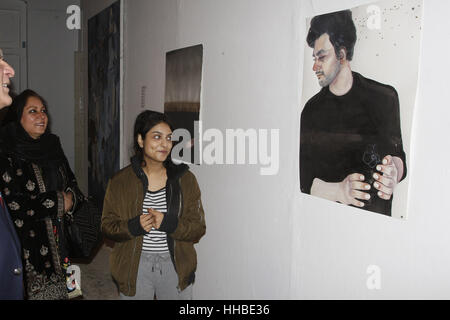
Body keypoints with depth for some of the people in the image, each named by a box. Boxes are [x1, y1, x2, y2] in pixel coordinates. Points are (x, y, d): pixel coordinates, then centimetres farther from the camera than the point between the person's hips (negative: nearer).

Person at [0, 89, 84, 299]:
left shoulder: (52, 146, 10)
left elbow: (72, 185, 16)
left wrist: (70, 199, -7)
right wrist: (57, 202, -12)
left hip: (58, 241, 6)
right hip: (28, 247, -6)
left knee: (58, 291, 9)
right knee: (34, 292, 0)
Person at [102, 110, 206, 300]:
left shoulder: (185, 179, -2)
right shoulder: (120, 181, -1)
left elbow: (198, 229, -3)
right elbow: (107, 227, 1)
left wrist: (167, 223, -21)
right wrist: (135, 226, -19)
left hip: (175, 268, 1)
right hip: (135, 268, 0)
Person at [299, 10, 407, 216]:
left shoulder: (384, 97, 3)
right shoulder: (312, 109, 4)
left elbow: (397, 156, 2)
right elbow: (304, 180, -2)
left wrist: (393, 172, -21)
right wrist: (338, 191, -21)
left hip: (375, 216, 0)